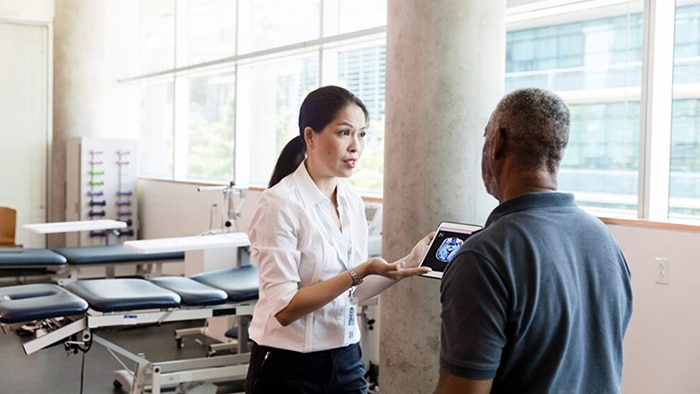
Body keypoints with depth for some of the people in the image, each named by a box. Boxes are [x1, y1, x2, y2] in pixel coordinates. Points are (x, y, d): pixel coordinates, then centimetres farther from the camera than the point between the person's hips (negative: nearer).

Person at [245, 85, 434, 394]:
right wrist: (359, 273, -26)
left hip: (346, 361, 6)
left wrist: (407, 263, -3)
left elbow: (351, 292, 8)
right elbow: (285, 308, -20)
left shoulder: (353, 203, 4)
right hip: (289, 369, -6)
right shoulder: (280, 203, -17)